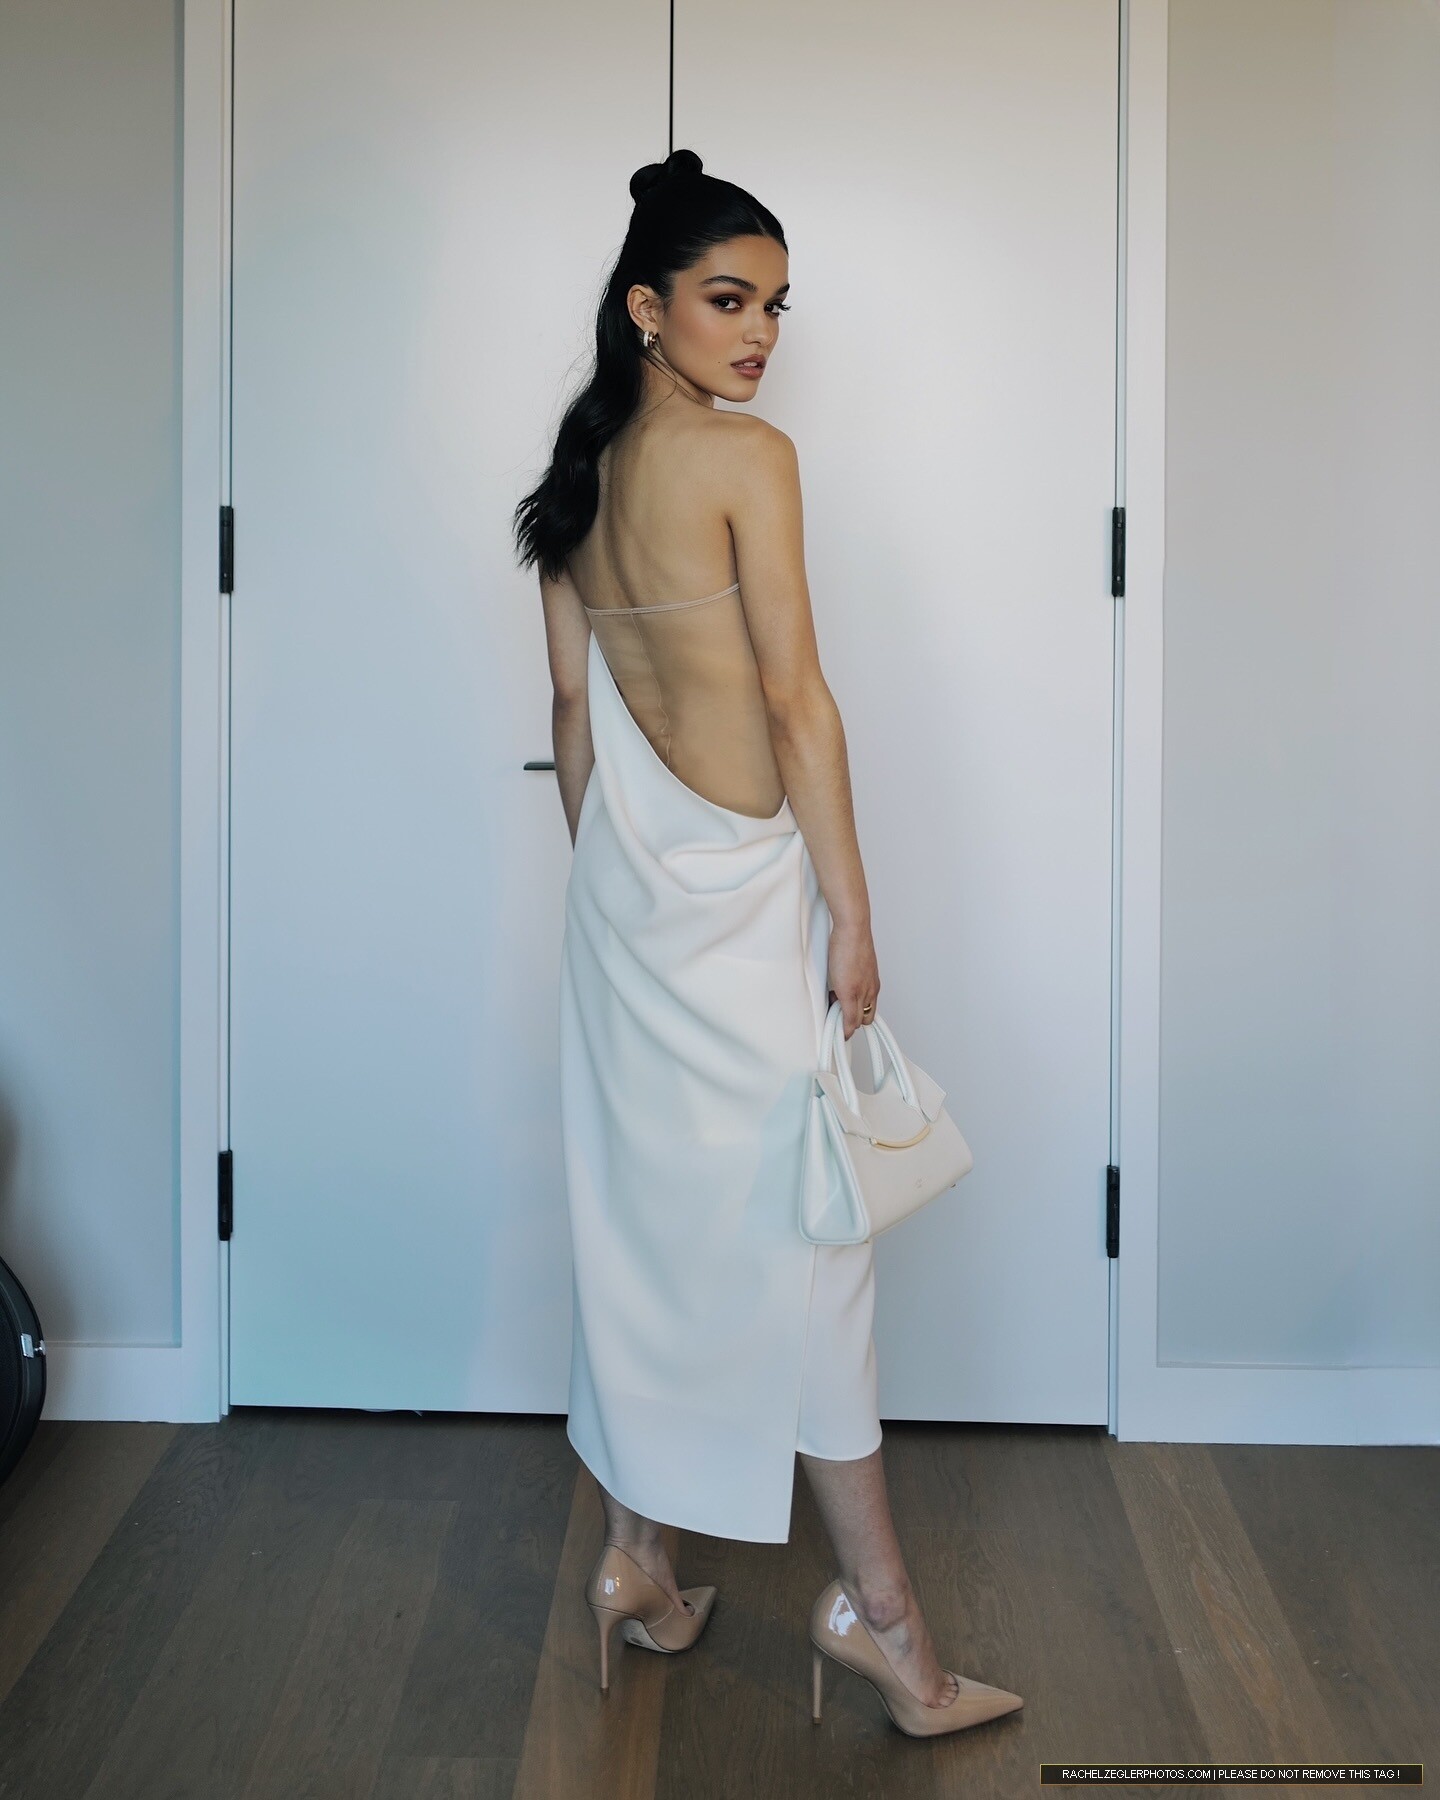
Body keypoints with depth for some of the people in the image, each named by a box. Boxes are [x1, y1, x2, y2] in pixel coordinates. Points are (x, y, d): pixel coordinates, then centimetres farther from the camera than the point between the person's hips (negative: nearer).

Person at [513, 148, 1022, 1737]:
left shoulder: (578, 478, 11)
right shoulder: (746, 457, -12)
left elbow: (573, 708, 13)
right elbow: (795, 698, -14)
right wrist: (851, 909, -10)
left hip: (620, 888, 8)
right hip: (741, 885, -8)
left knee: (639, 1218, 13)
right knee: (801, 1232, -1)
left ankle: (636, 1561, 25)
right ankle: (874, 1605, 11)